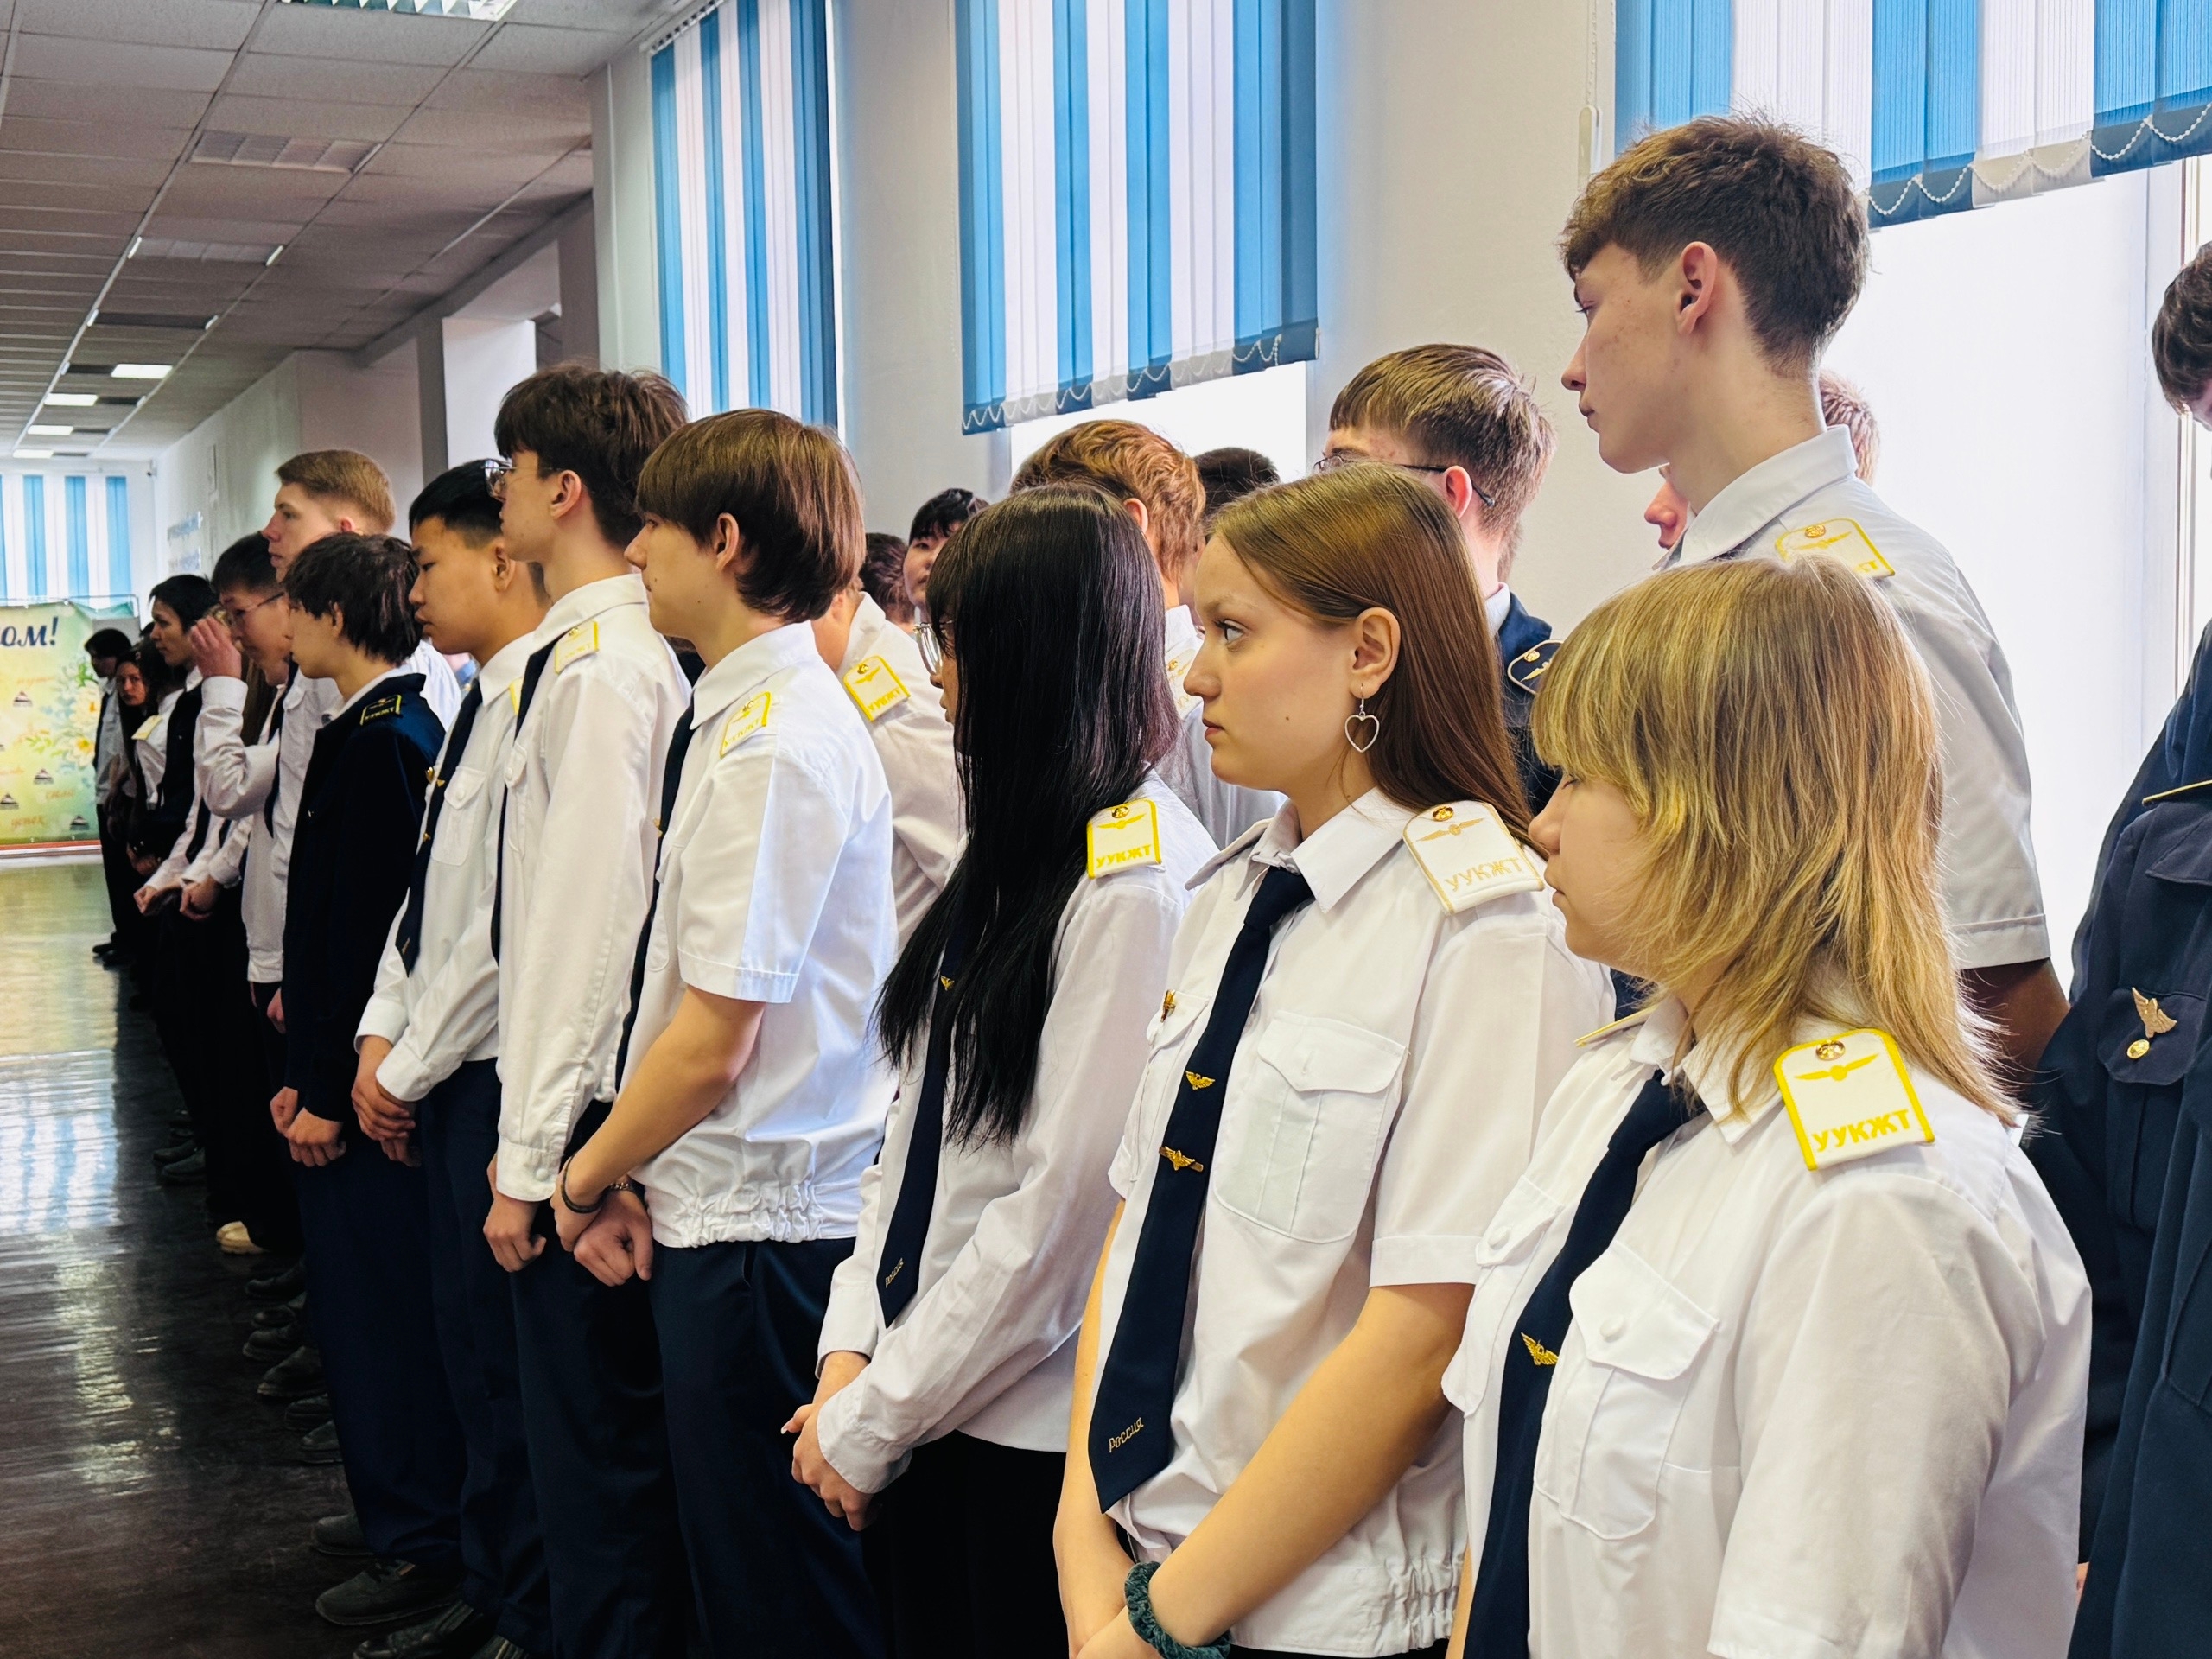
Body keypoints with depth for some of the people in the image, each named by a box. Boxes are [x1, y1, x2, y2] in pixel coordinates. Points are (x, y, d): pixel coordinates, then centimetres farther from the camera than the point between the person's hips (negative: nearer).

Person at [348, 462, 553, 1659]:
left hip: (497, 1073, -9)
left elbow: (516, 920, -21)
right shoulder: (484, 699, 12)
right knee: (468, 1341, 18)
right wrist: (381, 1033, 9)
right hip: (438, 1070, 9)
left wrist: (412, 1066, -12)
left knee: (504, 1354, 1)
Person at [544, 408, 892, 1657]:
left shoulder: (773, 741, -19)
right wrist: (627, 1173, 10)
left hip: (761, 1224, -9)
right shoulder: (759, 713, 10)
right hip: (715, 1209, 9)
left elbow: (714, 1042, -19)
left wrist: (587, 1176, -4)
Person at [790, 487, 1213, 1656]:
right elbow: (920, 1122, 10)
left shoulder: (1139, 879, -19)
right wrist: (851, 1350, 0)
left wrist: (870, 1420, -13)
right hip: (925, 1405, 8)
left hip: (1038, 1426, -7)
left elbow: (1065, 1200, -21)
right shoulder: (1010, 855, 9)